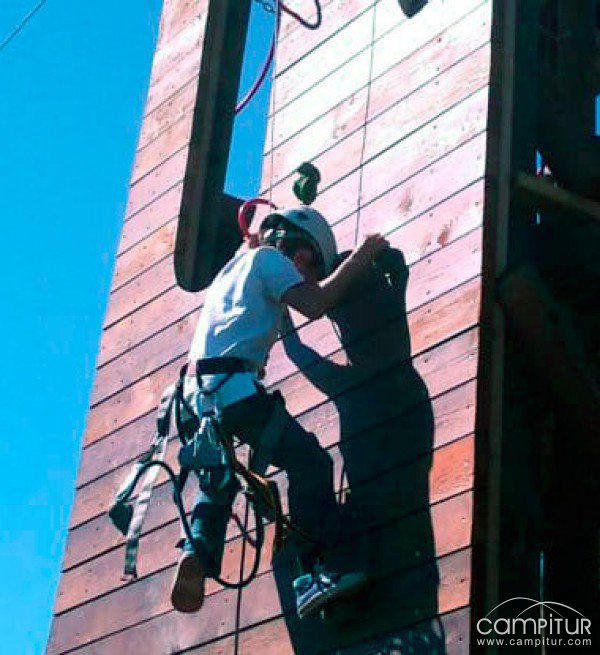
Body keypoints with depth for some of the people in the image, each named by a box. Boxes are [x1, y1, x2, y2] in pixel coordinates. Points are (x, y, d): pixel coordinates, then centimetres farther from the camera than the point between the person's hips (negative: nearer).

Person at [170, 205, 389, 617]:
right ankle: (312, 575, -27)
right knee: (311, 462, -14)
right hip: (235, 388, -9)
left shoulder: (235, 265, 33)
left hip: (199, 397, 9)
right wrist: (362, 257, 4)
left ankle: (198, 552, 2)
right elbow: (314, 304, -6)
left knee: (219, 478, 29)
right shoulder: (268, 258, 8)